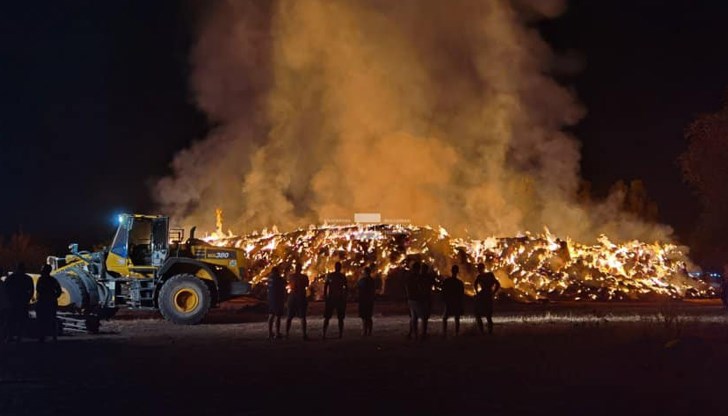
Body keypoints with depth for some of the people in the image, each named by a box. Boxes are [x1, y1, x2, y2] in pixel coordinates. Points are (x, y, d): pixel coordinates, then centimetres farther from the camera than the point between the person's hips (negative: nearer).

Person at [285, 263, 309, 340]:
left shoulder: (291, 276, -3)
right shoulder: (304, 277, -8)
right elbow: (307, 286, 10)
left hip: (292, 296, 2)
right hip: (301, 297, -2)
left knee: (290, 316, 11)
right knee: (303, 317, 1)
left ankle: (286, 334, 8)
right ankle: (304, 334, -6)